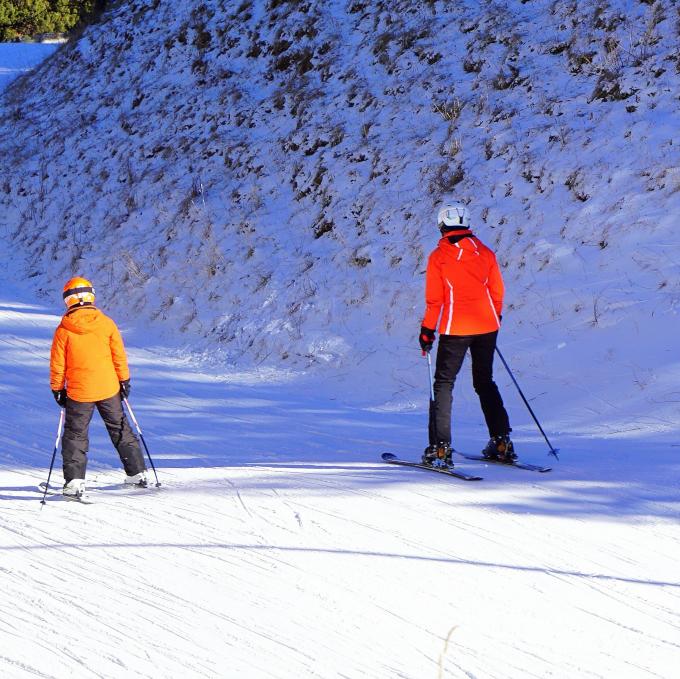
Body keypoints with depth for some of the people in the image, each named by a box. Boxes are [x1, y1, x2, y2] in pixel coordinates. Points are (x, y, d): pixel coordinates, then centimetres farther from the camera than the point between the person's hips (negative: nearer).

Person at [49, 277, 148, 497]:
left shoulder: (64, 330, -9)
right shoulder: (106, 323, -5)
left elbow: (57, 363, -4)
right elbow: (119, 355, 1)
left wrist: (57, 389, 7)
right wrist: (124, 380, 12)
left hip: (78, 392, -2)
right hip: (109, 389, 2)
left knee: (75, 435, 8)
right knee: (120, 430, 16)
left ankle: (74, 481, -2)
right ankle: (137, 473, 21)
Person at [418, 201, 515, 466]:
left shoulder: (438, 257, -5)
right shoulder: (485, 253, 6)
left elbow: (434, 299, -6)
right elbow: (497, 293, 10)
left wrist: (427, 330, 3)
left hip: (455, 328, -4)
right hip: (487, 326, 4)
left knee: (443, 384, 3)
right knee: (485, 382, 17)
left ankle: (440, 448, -6)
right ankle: (502, 442, 12)